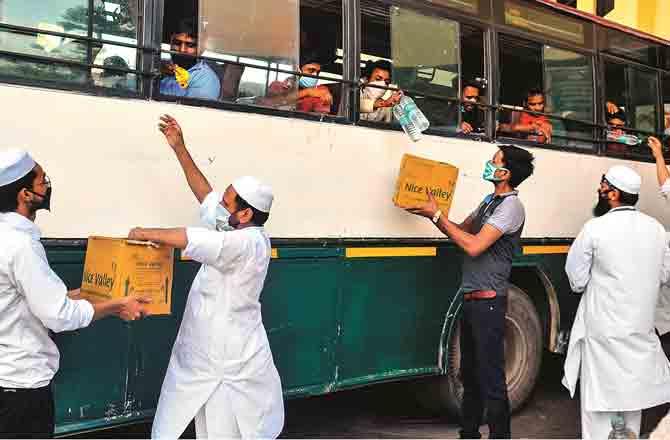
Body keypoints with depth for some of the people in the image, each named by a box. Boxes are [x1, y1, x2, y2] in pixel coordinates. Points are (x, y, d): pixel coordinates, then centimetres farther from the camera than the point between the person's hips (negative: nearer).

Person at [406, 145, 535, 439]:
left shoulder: (511, 206, -15)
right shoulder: (490, 201, 13)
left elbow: (473, 246, -23)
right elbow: (461, 232, 16)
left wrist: (438, 215, -17)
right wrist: (432, 214, 1)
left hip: (488, 302, -9)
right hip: (470, 299, 9)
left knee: (491, 378, -3)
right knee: (470, 373, 19)